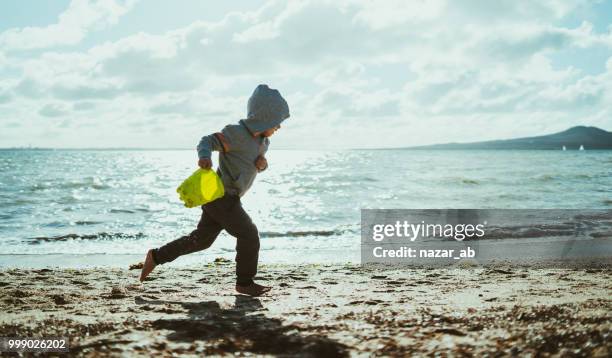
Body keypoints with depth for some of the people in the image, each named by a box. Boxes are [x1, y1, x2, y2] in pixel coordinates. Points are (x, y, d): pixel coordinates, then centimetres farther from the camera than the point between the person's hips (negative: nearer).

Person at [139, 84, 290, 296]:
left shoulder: (263, 140, 11)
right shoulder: (237, 133, -17)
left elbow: (257, 161, 20)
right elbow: (208, 141, -18)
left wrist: (262, 162, -4)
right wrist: (204, 157, -40)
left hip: (226, 197, 10)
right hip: (221, 194, -10)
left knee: (201, 239, 15)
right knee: (248, 234, -5)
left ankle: (156, 256, 23)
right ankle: (245, 282, 9)